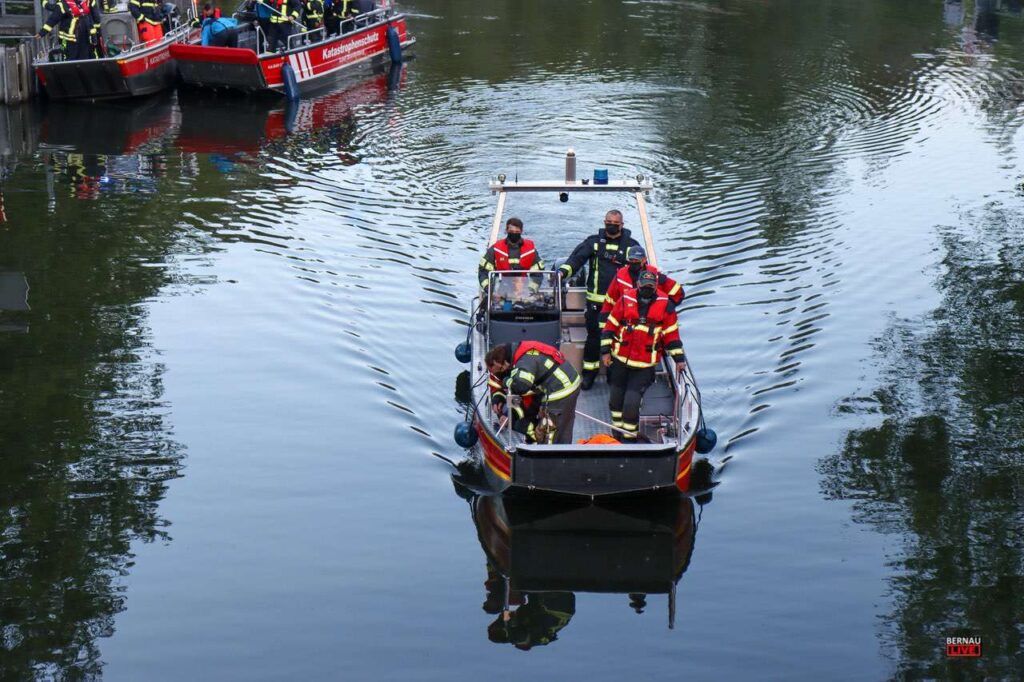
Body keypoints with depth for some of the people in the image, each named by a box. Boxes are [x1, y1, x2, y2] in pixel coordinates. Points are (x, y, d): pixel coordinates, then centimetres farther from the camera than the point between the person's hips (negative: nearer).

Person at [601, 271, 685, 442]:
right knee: (617, 397, 14)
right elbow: (610, 325, 2)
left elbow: (671, 333, 3)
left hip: (645, 365, -2)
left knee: (632, 402, -11)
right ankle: (618, 430, 34)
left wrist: (679, 358, 2)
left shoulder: (665, 305, -4)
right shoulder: (625, 300, -3)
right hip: (620, 360, 2)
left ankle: (630, 436, 7)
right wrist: (605, 350, -1)